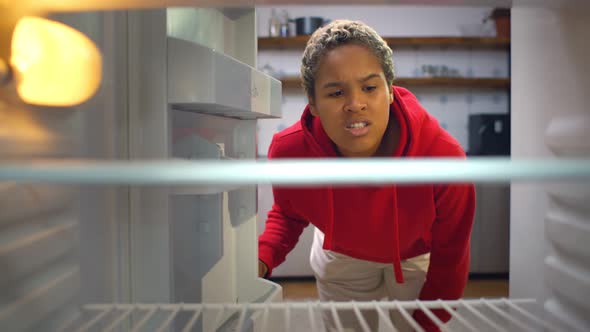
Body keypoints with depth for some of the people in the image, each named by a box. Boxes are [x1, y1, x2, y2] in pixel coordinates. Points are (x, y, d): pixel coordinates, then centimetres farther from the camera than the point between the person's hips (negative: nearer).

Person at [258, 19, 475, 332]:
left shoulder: (443, 157, -37)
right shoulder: (288, 150, -31)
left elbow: (449, 259, -21)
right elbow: (286, 214, -8)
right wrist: (261, 259, -28)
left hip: (416, 260, -1)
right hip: (340, 259, 2)